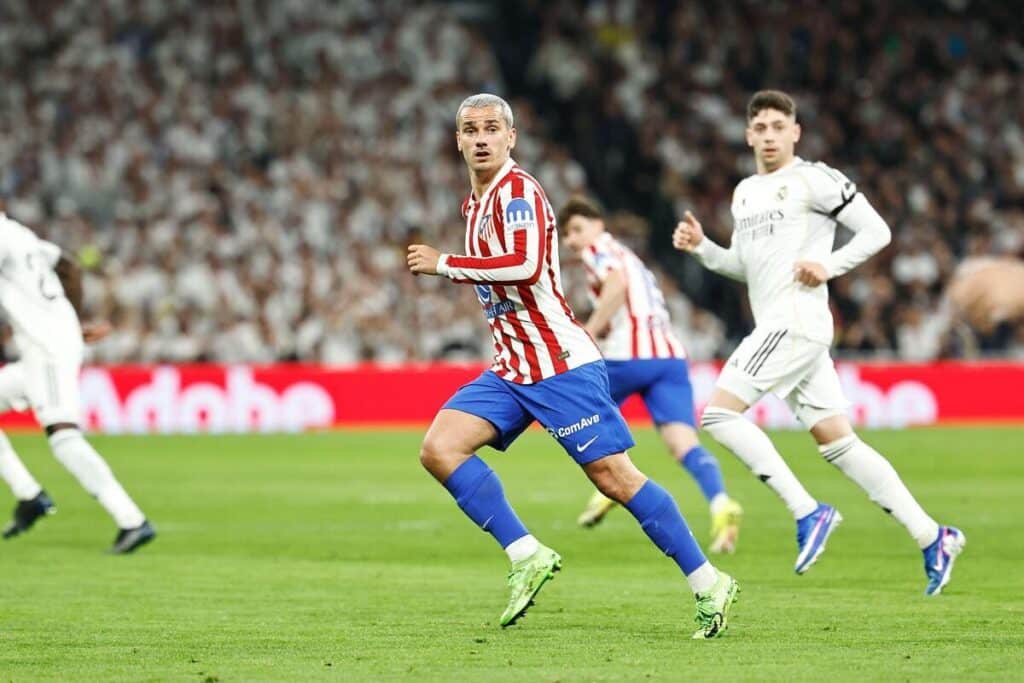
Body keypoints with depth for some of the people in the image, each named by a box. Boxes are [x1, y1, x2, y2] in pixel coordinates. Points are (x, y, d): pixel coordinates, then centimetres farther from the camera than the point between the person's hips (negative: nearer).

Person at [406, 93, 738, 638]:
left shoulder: (517, 190, -12)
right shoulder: (475, 202, 16)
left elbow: (525, 266, -28)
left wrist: (444, 264, -21)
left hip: (561, 363, -9)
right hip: (511, 369, 9)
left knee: (613, 476, -10)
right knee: (439, 448, -9)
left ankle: (708, 584, -1)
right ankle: (526, 556, -6)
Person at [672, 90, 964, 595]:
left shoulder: (815, 180, -6)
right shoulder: (745, 193, 20)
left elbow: (876, 231, -5)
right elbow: (744, 266, 27)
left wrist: (828, 265, -15)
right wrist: (701, 247, 12)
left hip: (796, 322, -9)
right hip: (776, 328, 9)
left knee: (719, 414, -15)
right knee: (837, 443, 6)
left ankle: (807, 512, -14)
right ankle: (932, 538, 9)